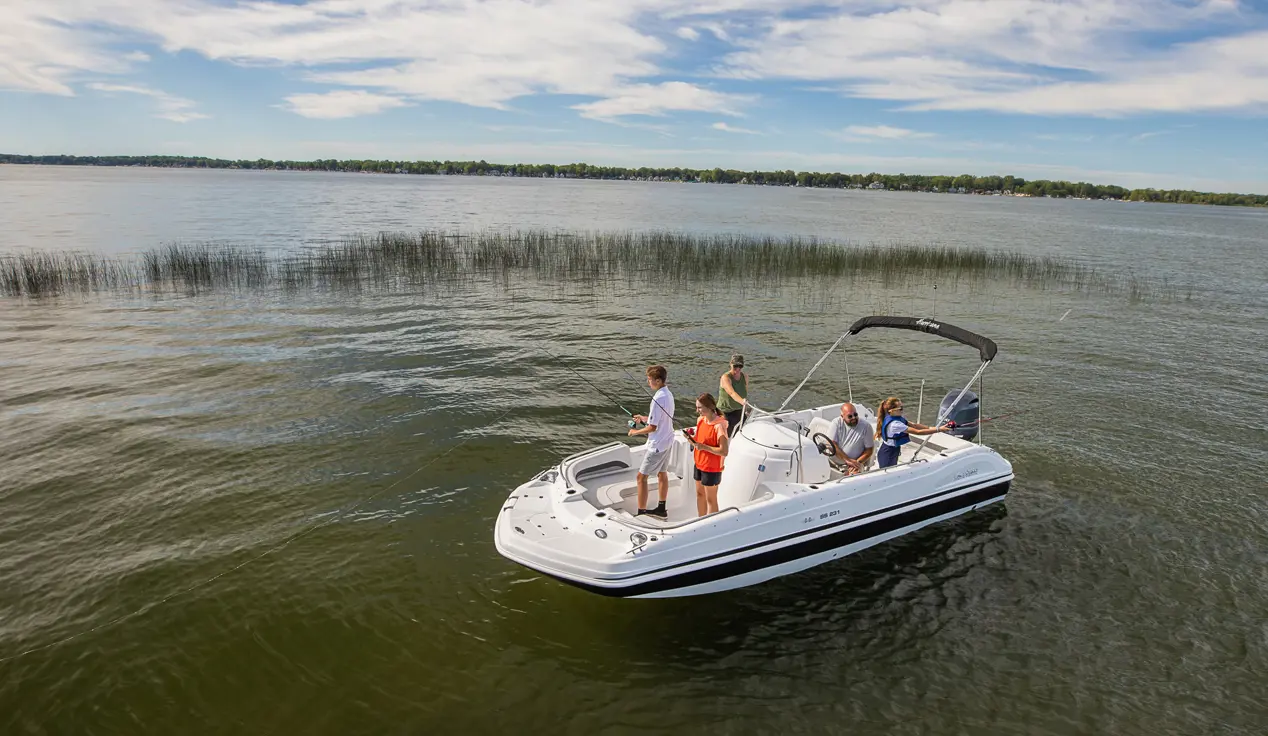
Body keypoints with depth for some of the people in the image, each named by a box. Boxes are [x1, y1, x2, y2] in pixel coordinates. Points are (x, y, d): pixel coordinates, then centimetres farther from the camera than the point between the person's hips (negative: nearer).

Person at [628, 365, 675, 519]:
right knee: (662, 473, 20)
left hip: (657, 444, -10)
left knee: (641, 477, -1)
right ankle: (661, 509, 32)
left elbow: (652, 427, -23)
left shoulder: (658, 399, -25)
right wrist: (644, 418, 10)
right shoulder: (668, 394, 4)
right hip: (667, 441, 10)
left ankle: (641, 513, 2)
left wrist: (635, 432, -9)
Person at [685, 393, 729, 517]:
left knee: (711, 499, 4)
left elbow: (724, 452, -24)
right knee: (699, 495, 19)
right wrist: (692, 439, -6)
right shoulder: (700, 420, 1)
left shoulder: (719, 426, -23)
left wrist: (704, 447, -28)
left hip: (712, 468, -8)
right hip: (699, 465, 8)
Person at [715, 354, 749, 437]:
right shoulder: (725, 377, -21)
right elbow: (732, 393, -39)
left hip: (739, 412, 6)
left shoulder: (745, 376, -1)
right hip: (725, 412, -6)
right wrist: (742, 401, -56)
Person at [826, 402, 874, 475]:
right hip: (834, 462, 2)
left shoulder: (865, 426, -5)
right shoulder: (836, 423, -4)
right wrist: (847, 460, -17)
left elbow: (869, 450, -1)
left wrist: (857, 463, -14)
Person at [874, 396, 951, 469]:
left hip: (893, 450, 9)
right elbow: (918, 432, -27)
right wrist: (939, 429, -23)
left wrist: (931, 427, -9)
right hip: (888, 454, -9)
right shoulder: (894, 424, -31)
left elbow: (914, 425, 2)